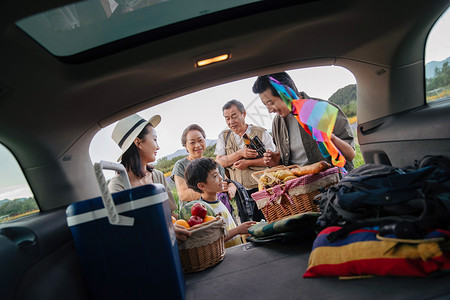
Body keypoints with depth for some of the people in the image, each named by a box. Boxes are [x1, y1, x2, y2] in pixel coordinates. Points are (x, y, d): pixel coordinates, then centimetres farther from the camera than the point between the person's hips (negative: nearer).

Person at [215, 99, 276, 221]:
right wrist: (240, 153, -13)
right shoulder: (224, 136, 9)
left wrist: (248, 162, -14)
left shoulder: (260, 133, 1)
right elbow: (219, 162, 0)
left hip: (262, 187, -2)